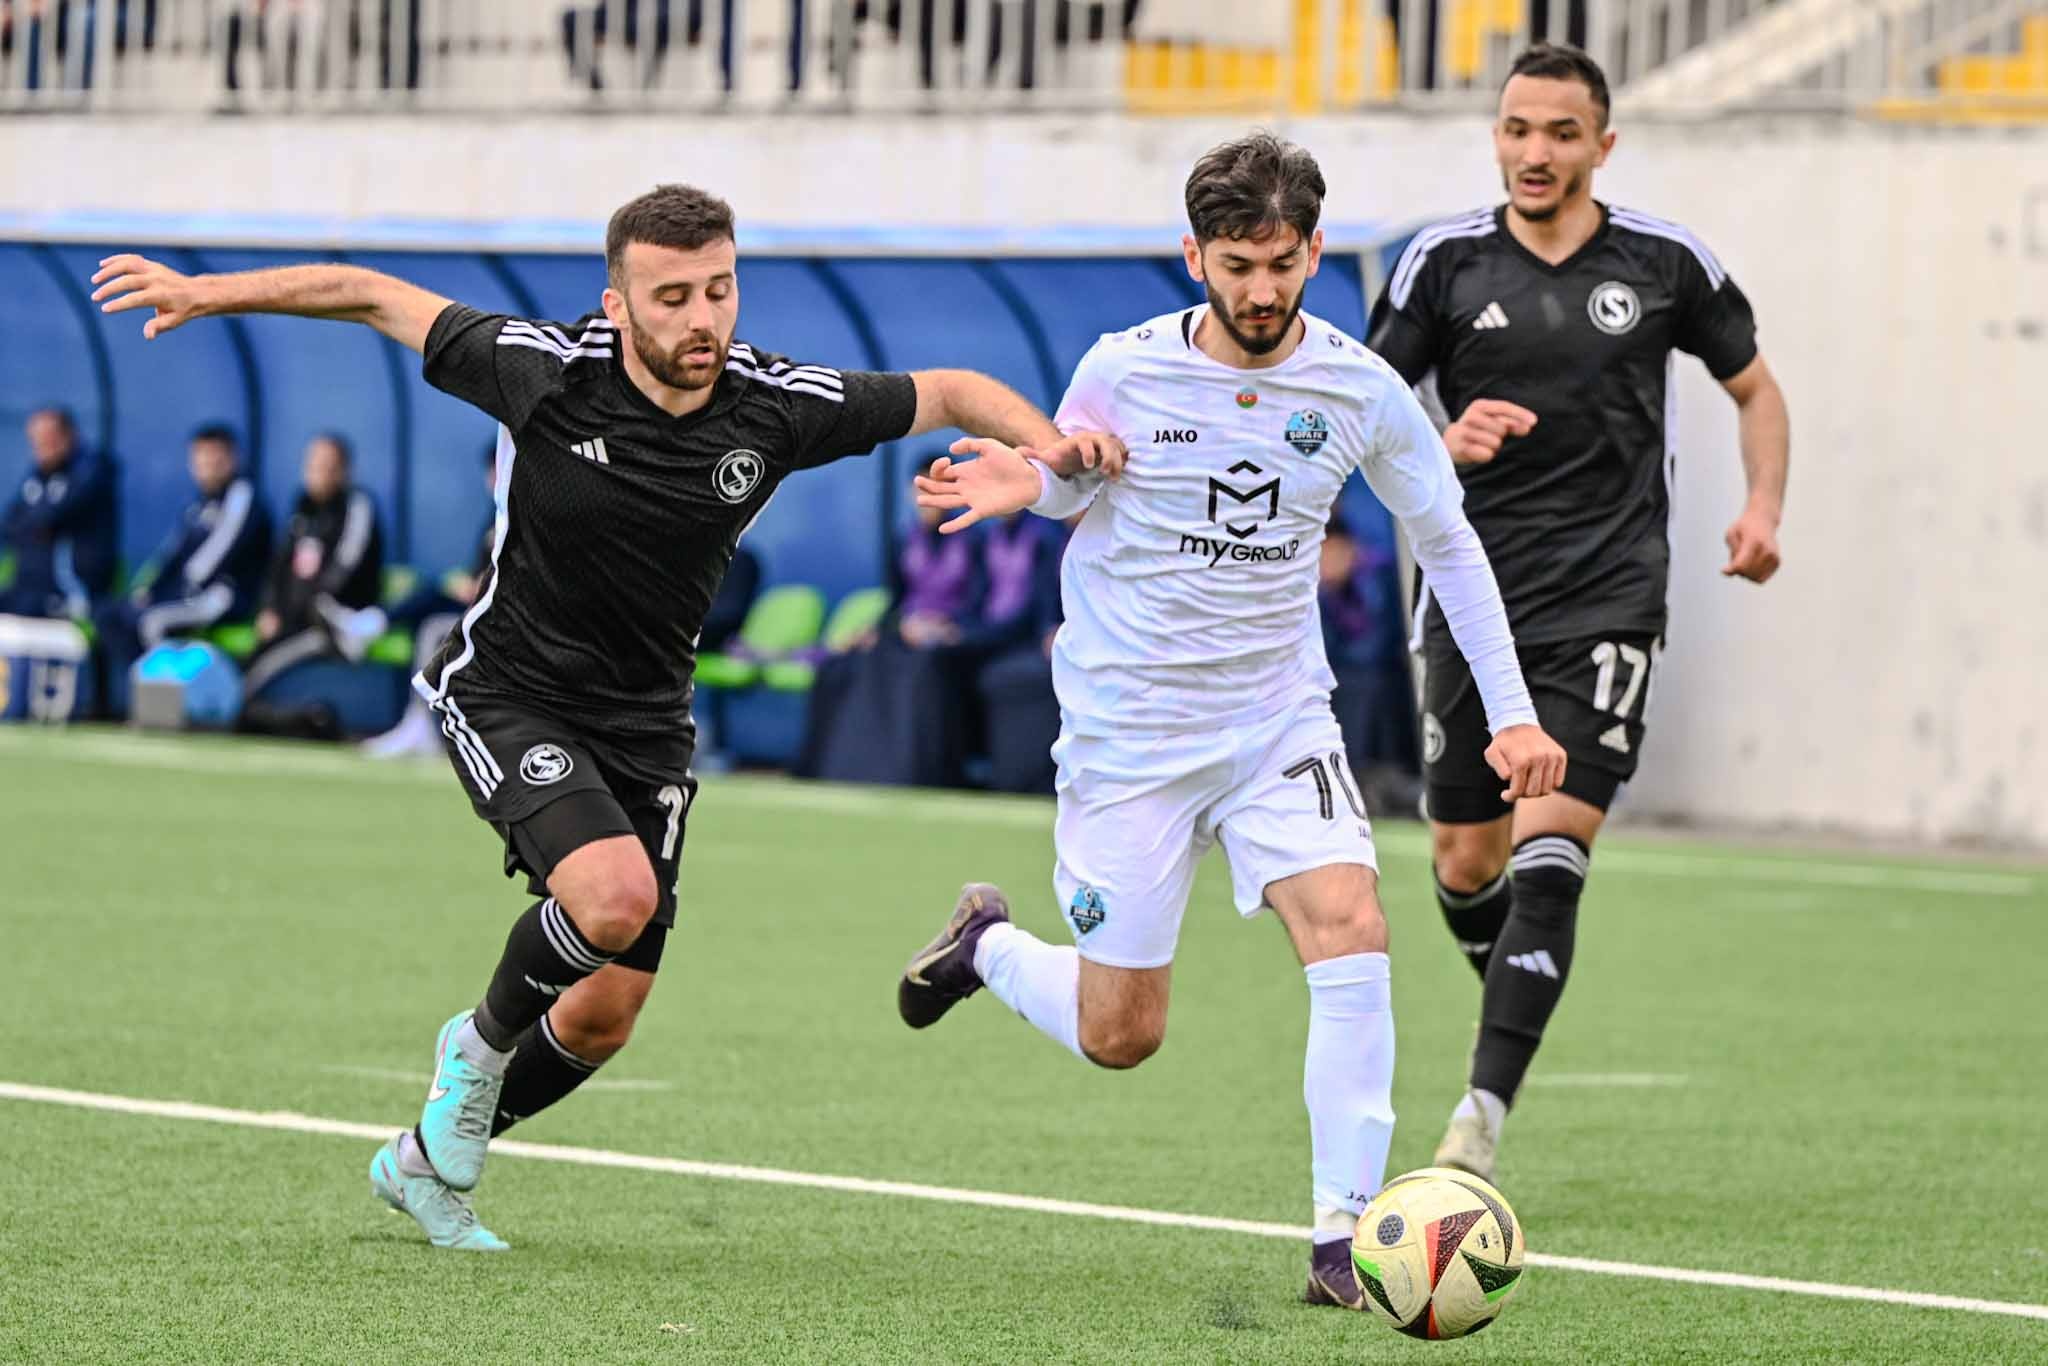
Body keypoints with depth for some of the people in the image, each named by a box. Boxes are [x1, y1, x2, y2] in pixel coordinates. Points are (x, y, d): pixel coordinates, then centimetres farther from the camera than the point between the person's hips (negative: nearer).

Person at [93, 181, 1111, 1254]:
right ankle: (483, 1042, 1)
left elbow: (949, 393, -1)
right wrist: (209, 292, -11)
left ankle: (426, 1159, 31)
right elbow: (375, 299, -9)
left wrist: (1049, 442, -19)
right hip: (508, 699, -4)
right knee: (614, 895, -30)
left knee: (606, 1015, 4)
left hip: (645, 726, 4)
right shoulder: (548, 371, -21)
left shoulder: (777, 408, -13)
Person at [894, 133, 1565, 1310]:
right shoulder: (1124, 374, -12)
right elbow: (1073, 482, 8)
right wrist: (1026, 485, -17)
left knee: (1351, 931, -23)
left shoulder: (1358, 390, -7)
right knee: (1120, 1037, 3)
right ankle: (989, 944, 37)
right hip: (1128, 728, -2)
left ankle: (1346, 1240, -18)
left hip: (1278, 721, 2)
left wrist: (1512, 711, 1)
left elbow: (1447, 543, 6)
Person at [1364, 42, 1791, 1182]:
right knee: (1466, 862, 9)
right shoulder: (1445, 262, 2)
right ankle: (1523, 1002, 42)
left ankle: (1485, 1113, -22)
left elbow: (1755, 386, 16)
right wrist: (1444, 444, -16)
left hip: (1606, 603, -2)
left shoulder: (1666, 263, 1)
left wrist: (1764, 508, 0)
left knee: (1550, 856, -17)